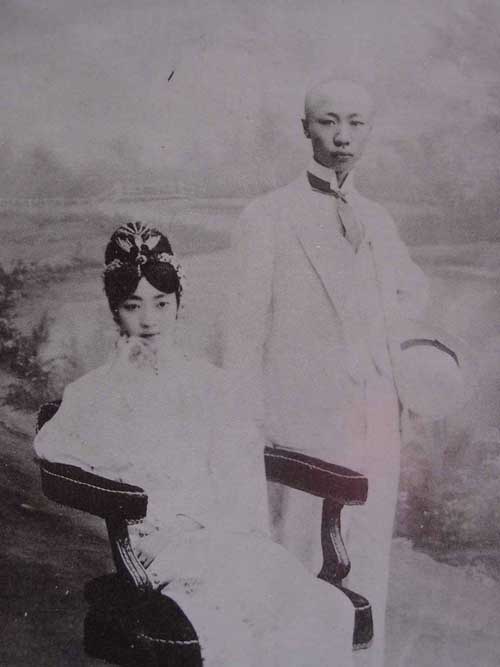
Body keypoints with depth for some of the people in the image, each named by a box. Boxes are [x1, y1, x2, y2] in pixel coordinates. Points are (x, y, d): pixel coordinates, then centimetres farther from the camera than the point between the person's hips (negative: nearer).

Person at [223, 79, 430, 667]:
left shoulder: (377, 220, 12)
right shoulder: (267, 217, -4)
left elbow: (414, 291, 30)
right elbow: (245, 334, -6)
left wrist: (384, 340, 12)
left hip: (377, 419, 5)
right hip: (304, 422, -5)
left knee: (367, 568, 13)